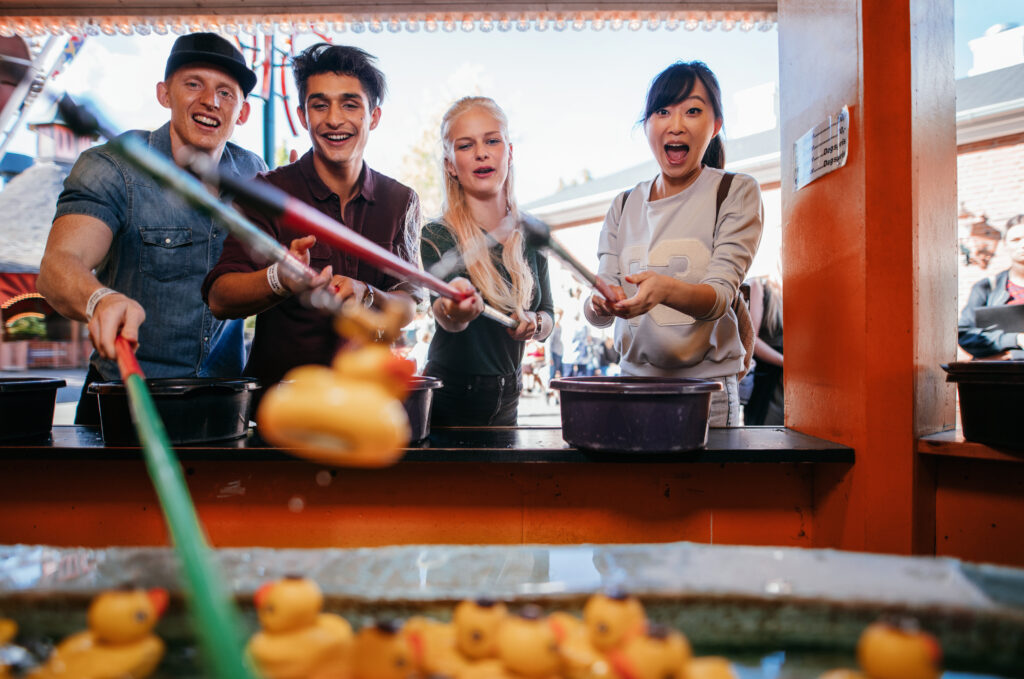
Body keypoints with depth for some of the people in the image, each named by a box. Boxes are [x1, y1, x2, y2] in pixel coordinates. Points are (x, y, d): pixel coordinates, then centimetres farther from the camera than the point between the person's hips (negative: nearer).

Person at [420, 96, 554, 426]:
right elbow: (445, 318, -28)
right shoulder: (437, 236, -13)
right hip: (449, 401, -4)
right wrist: (453, 311, -50)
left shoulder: (530, 235, 1)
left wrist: (534, 323, -14)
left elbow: (548, 316, 8)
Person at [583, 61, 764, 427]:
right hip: (634, 379, 3)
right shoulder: (624, 206, 8)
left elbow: (720, 295, -15)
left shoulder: (736, 192, -2)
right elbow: (598, 313, 1)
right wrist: (601, 303, -22)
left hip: (707, 388, -3)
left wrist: (665, 289, -35)